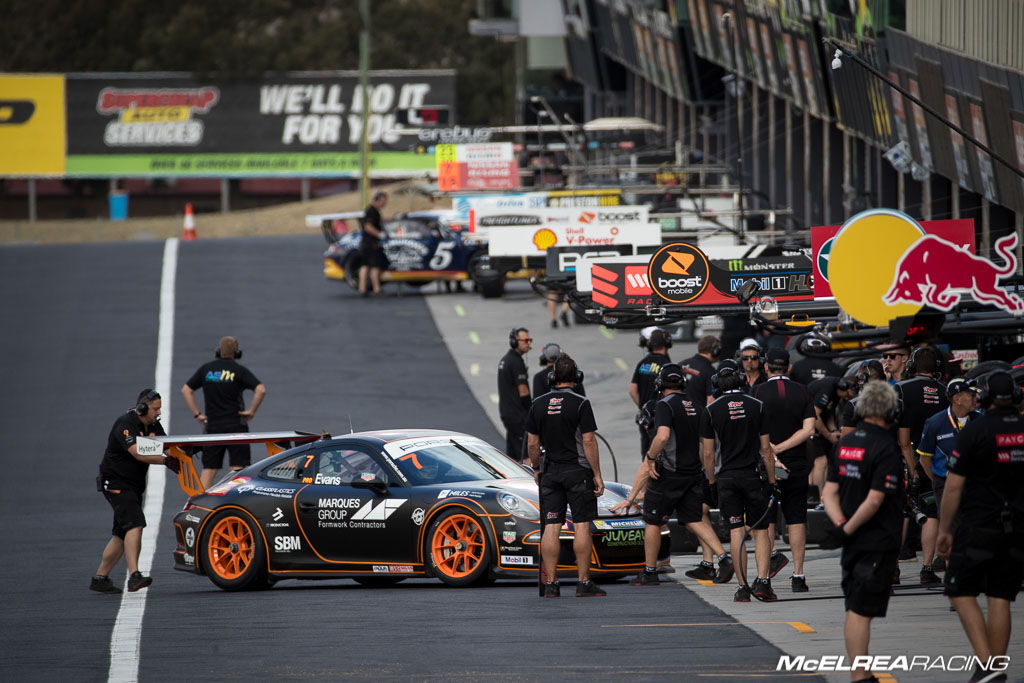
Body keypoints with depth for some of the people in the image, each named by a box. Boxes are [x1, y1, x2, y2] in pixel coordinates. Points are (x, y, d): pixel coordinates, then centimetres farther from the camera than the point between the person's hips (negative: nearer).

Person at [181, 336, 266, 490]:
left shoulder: (206, 369, 7)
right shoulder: (240, 370, -4)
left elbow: (186, 390, 8)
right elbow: (261, 390, -16)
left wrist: (197, 414, 8)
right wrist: (251, 411, -5)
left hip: (212, 426, 3)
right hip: (236, 425, -3)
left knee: (209, 469, 7)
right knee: (238, 468, -1)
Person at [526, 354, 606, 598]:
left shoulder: (539, 404, 4)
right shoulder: (580, 404, -9)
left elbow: (532, 443, 7)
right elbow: (589, 441, -11)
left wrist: (536, 469, 21)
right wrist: (597, 474, -6)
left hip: (550, 472, 4)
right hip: (578, 471, -4)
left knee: (551, 528, 3)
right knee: (582, 525, -1)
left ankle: (550, 584, 1)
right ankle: (584, 583, -3)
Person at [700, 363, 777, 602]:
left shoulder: (711, 410, -1)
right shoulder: (756, 406, 1)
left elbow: (707, 452, -1)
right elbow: (765, 449, 1)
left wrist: (711, 480, 10)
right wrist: (772, 479, 6)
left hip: (726, 477, 0)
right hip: (752, 476, 0)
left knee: (736, 532, 2)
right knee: (760, 531, 5)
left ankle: (742, 587, 0)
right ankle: (762, 581, -10)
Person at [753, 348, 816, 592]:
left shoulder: (759, 392, -5)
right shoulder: (802, 392, 2)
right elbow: (808, 429, -5)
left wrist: (772, 456, -12)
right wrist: (780, 448, -7)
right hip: (797, 465, 2)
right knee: (797, 518, 5)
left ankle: (772, 553, -12)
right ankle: (798, 575, 2)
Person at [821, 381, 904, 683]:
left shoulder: (844, 443, 9)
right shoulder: (885, 448, -15)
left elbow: (829, 493, 6)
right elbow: (875, 500, -20)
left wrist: (841, 524, -5)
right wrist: (847, 531, -13)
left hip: (853, 543, 7)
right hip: (878, 542, -7)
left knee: (854, 609, 13)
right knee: (861, 611, -7)